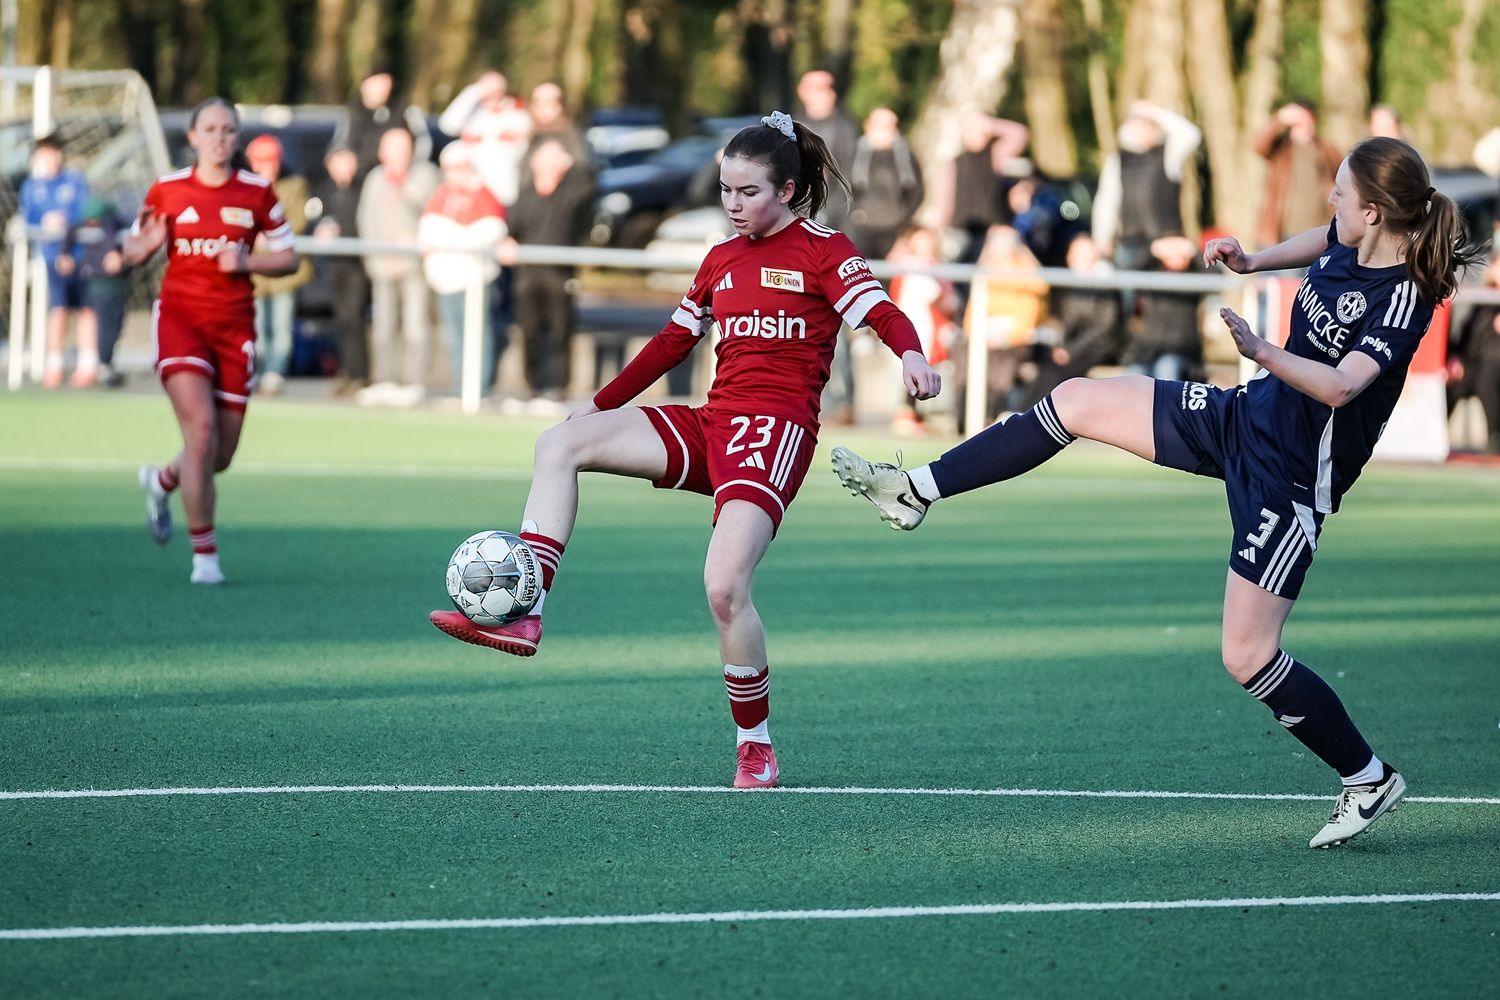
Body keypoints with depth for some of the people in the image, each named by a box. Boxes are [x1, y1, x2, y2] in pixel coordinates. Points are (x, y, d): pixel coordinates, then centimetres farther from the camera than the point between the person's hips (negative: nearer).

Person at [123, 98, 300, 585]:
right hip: (180, 317, -2)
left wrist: (247, 261, -12)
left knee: (220, 455, 4)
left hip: (234, 327, 2)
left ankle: (162, 481, 41)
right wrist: (144, 246, -13)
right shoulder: (166, 190, 1)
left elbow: (288, 257, 7)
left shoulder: (257, 192, 3)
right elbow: (132, 249, 10)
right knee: (201, 429, -20)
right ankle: (204, 553, -9)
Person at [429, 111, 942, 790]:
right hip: (710, 424, 7)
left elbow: (882, 313, -17)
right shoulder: (722, 259, 18)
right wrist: (602, 404, 28)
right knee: (560, 444, -7)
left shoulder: (823, 250, -2)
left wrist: (911, 354, -39)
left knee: (724, 586, -24)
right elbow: (675, 339, 27)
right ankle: (523, 615, -14)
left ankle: (755, 746, -5)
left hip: (776, 427, -7)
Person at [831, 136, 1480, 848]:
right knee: (1076, 401, 7)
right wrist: (1251, 260, 12)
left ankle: (1369, 780, 10)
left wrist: (1261, 352, -53)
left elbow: (1340, 386, -42)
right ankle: (916, 493, 19)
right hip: (1245, 416, 9)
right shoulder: (1347, 243, -3)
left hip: (1293, 479, -9)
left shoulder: (1403, 296, -26)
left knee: (1246, 657, -9)